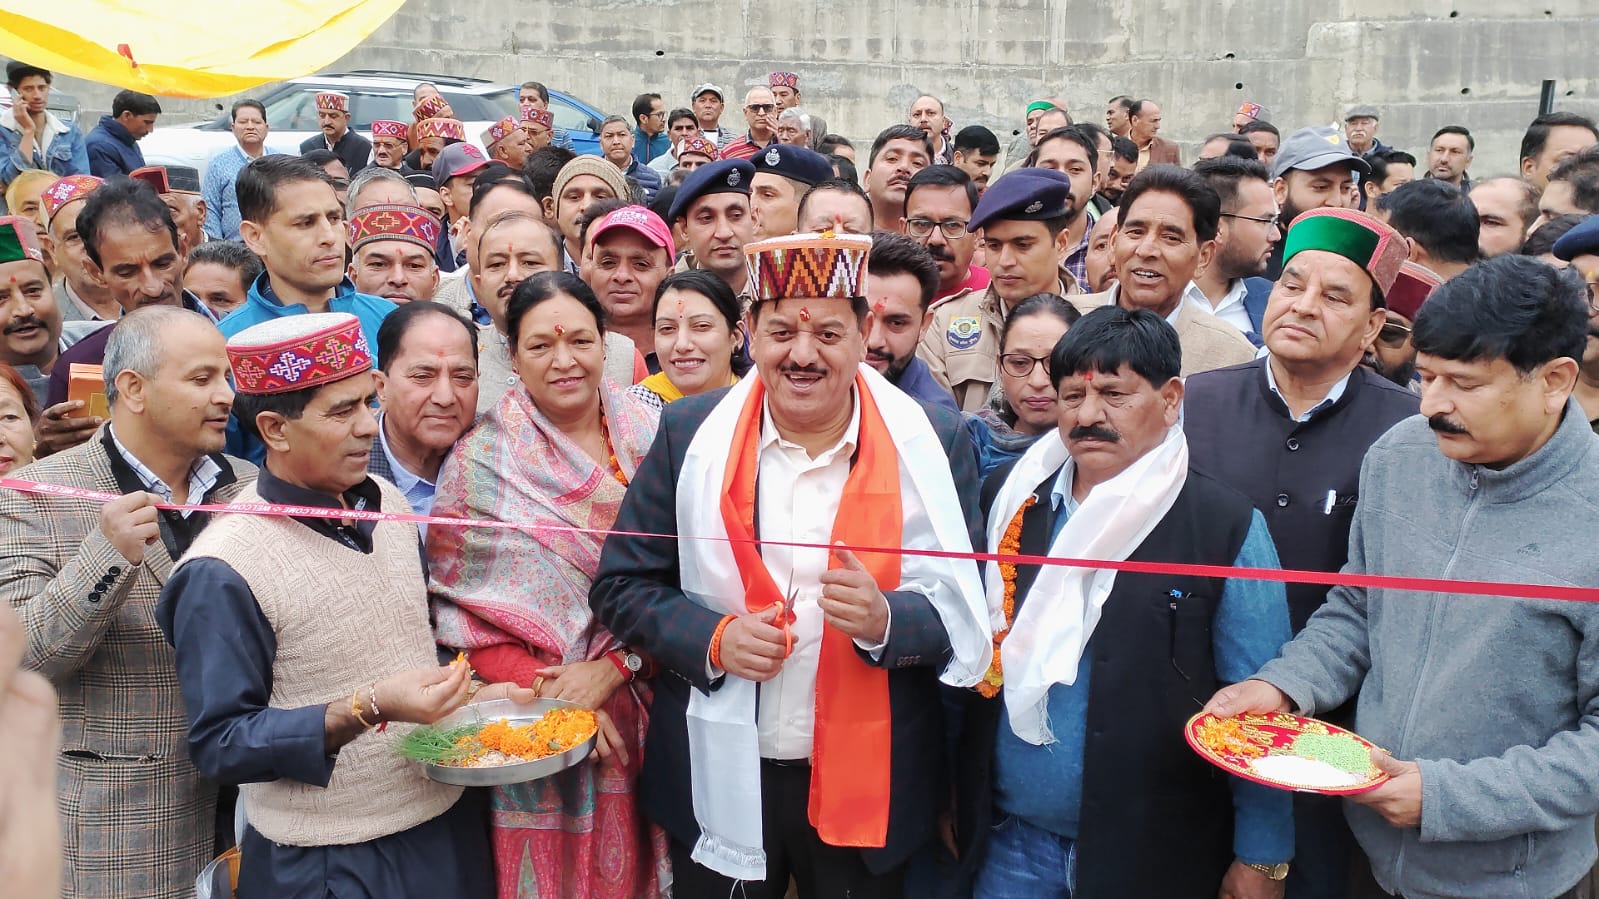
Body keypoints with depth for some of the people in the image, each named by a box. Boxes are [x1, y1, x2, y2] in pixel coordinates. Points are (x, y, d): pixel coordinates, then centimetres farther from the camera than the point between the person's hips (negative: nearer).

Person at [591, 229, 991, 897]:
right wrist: (713, 639, -15)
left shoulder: (931, 444, -5)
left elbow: (962, 609, -4)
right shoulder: (692, 435, -3)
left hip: (868, 785, 0)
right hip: (718, 782, 1)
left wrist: (885, 620, -24)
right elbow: (620, 586, 1)